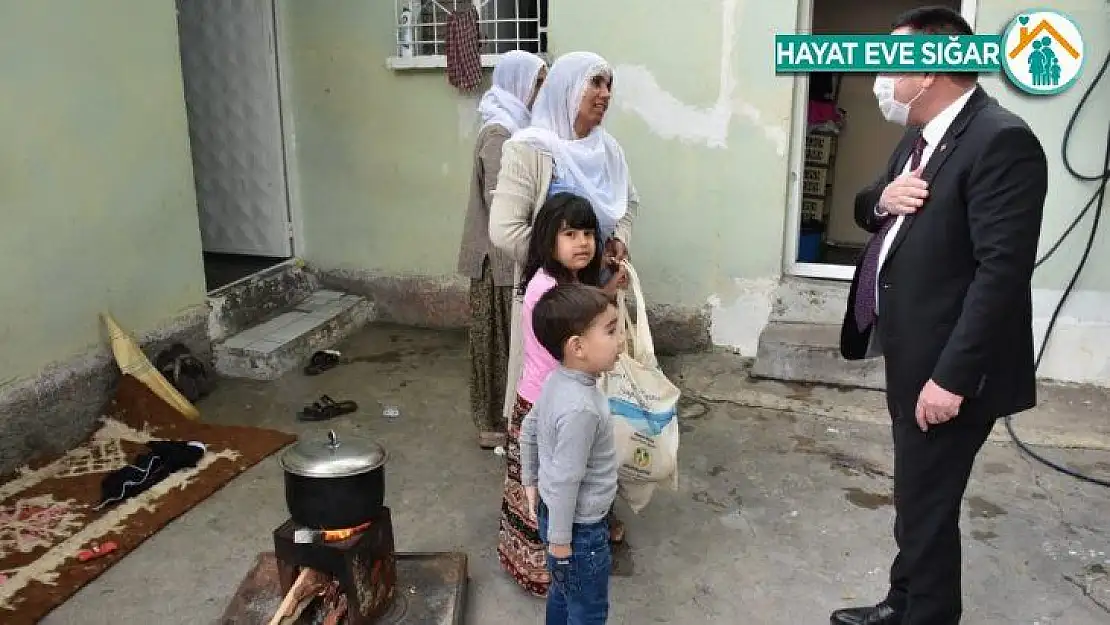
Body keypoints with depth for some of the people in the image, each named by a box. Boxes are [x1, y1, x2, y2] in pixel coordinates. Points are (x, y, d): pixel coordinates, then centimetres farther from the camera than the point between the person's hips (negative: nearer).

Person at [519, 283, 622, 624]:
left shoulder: (557, 381, -5)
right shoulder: (581, 408, -34)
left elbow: (528, 431, 9)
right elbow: (564, 481, -28)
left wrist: (530, 482, 20)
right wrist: (559, 540, -17)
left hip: (554, 511, 8)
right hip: (579, 527, -8)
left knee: (564, 592, 28)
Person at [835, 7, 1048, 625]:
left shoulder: (1002, 140, -19)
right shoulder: (922, 135, 10)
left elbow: (1003, 269, -25)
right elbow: (872, 212, 18)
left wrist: (952, 376, -25)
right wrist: (882, 198, -7)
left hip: (949, 369, -9)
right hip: (912, 355, 9)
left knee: (927, 507, 4)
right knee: (917, 496, 22)